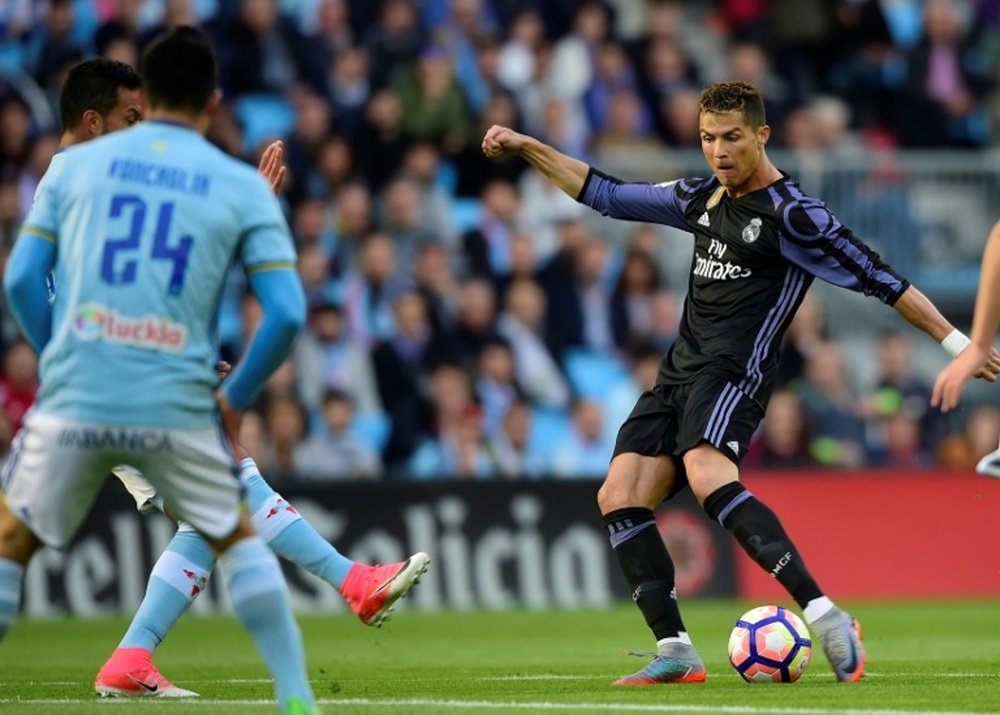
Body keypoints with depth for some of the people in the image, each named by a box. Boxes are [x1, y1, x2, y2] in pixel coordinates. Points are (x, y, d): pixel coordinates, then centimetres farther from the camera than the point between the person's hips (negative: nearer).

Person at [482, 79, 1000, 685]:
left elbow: (877, 278, -7)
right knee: (620, 498, -5)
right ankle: (676, 652, -5)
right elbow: (609, 195, 26)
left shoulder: (791, 214, -7)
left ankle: (826, 617, -40)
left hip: (734, 373, -8)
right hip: (680, 372, 8)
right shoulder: (703, 199, 16)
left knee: (708, 478, -33)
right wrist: (526, 147, 23)